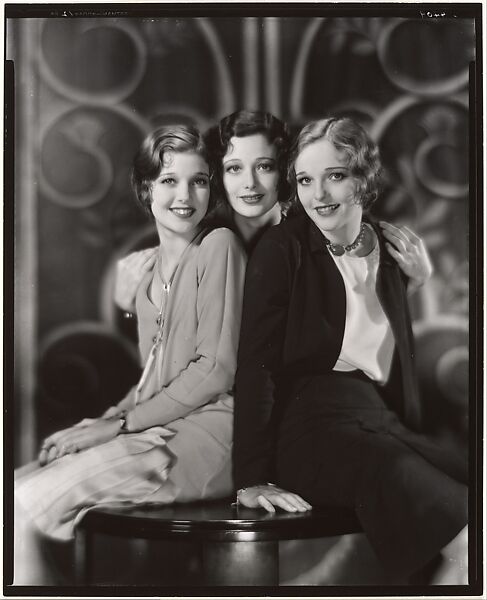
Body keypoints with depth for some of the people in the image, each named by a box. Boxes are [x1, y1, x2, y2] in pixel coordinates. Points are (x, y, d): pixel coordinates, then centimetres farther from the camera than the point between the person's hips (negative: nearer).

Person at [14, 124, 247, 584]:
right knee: (19, 489, -4)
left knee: (24, 507, -18)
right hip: (159, 431, 8)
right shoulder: (148, 282, 20)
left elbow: (217, 370, -12)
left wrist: (121, 424, -10)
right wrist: (101, 423, 0)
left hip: (207, 432, -8)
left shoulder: (219, 245, -5)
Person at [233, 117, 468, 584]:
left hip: (385, 421, 7)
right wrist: (250, 480, -16)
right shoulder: (283, 247, -4)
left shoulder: (390, 249, 13)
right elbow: (256, 362, -11)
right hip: (314, 425, -6)